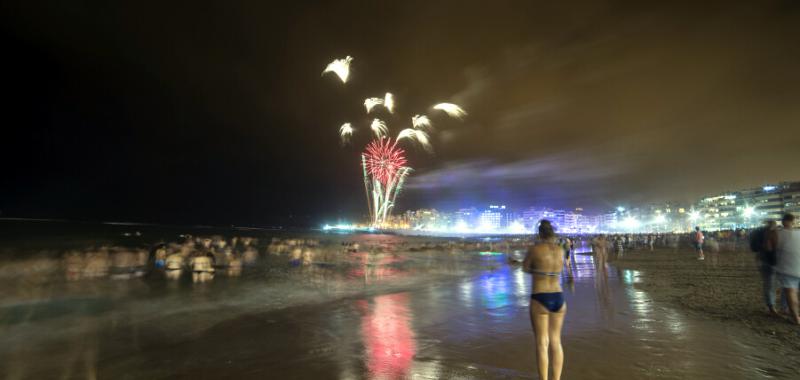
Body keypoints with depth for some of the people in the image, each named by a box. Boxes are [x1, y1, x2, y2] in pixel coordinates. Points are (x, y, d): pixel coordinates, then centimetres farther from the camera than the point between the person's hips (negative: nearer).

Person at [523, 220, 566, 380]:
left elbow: (525, 268, 5)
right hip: (558, 298, 5)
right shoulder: (560, 250, 5)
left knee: (542, 342, 4)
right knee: (556, 341, 16)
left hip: (540, 300, -5)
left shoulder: (534, 249, -10)